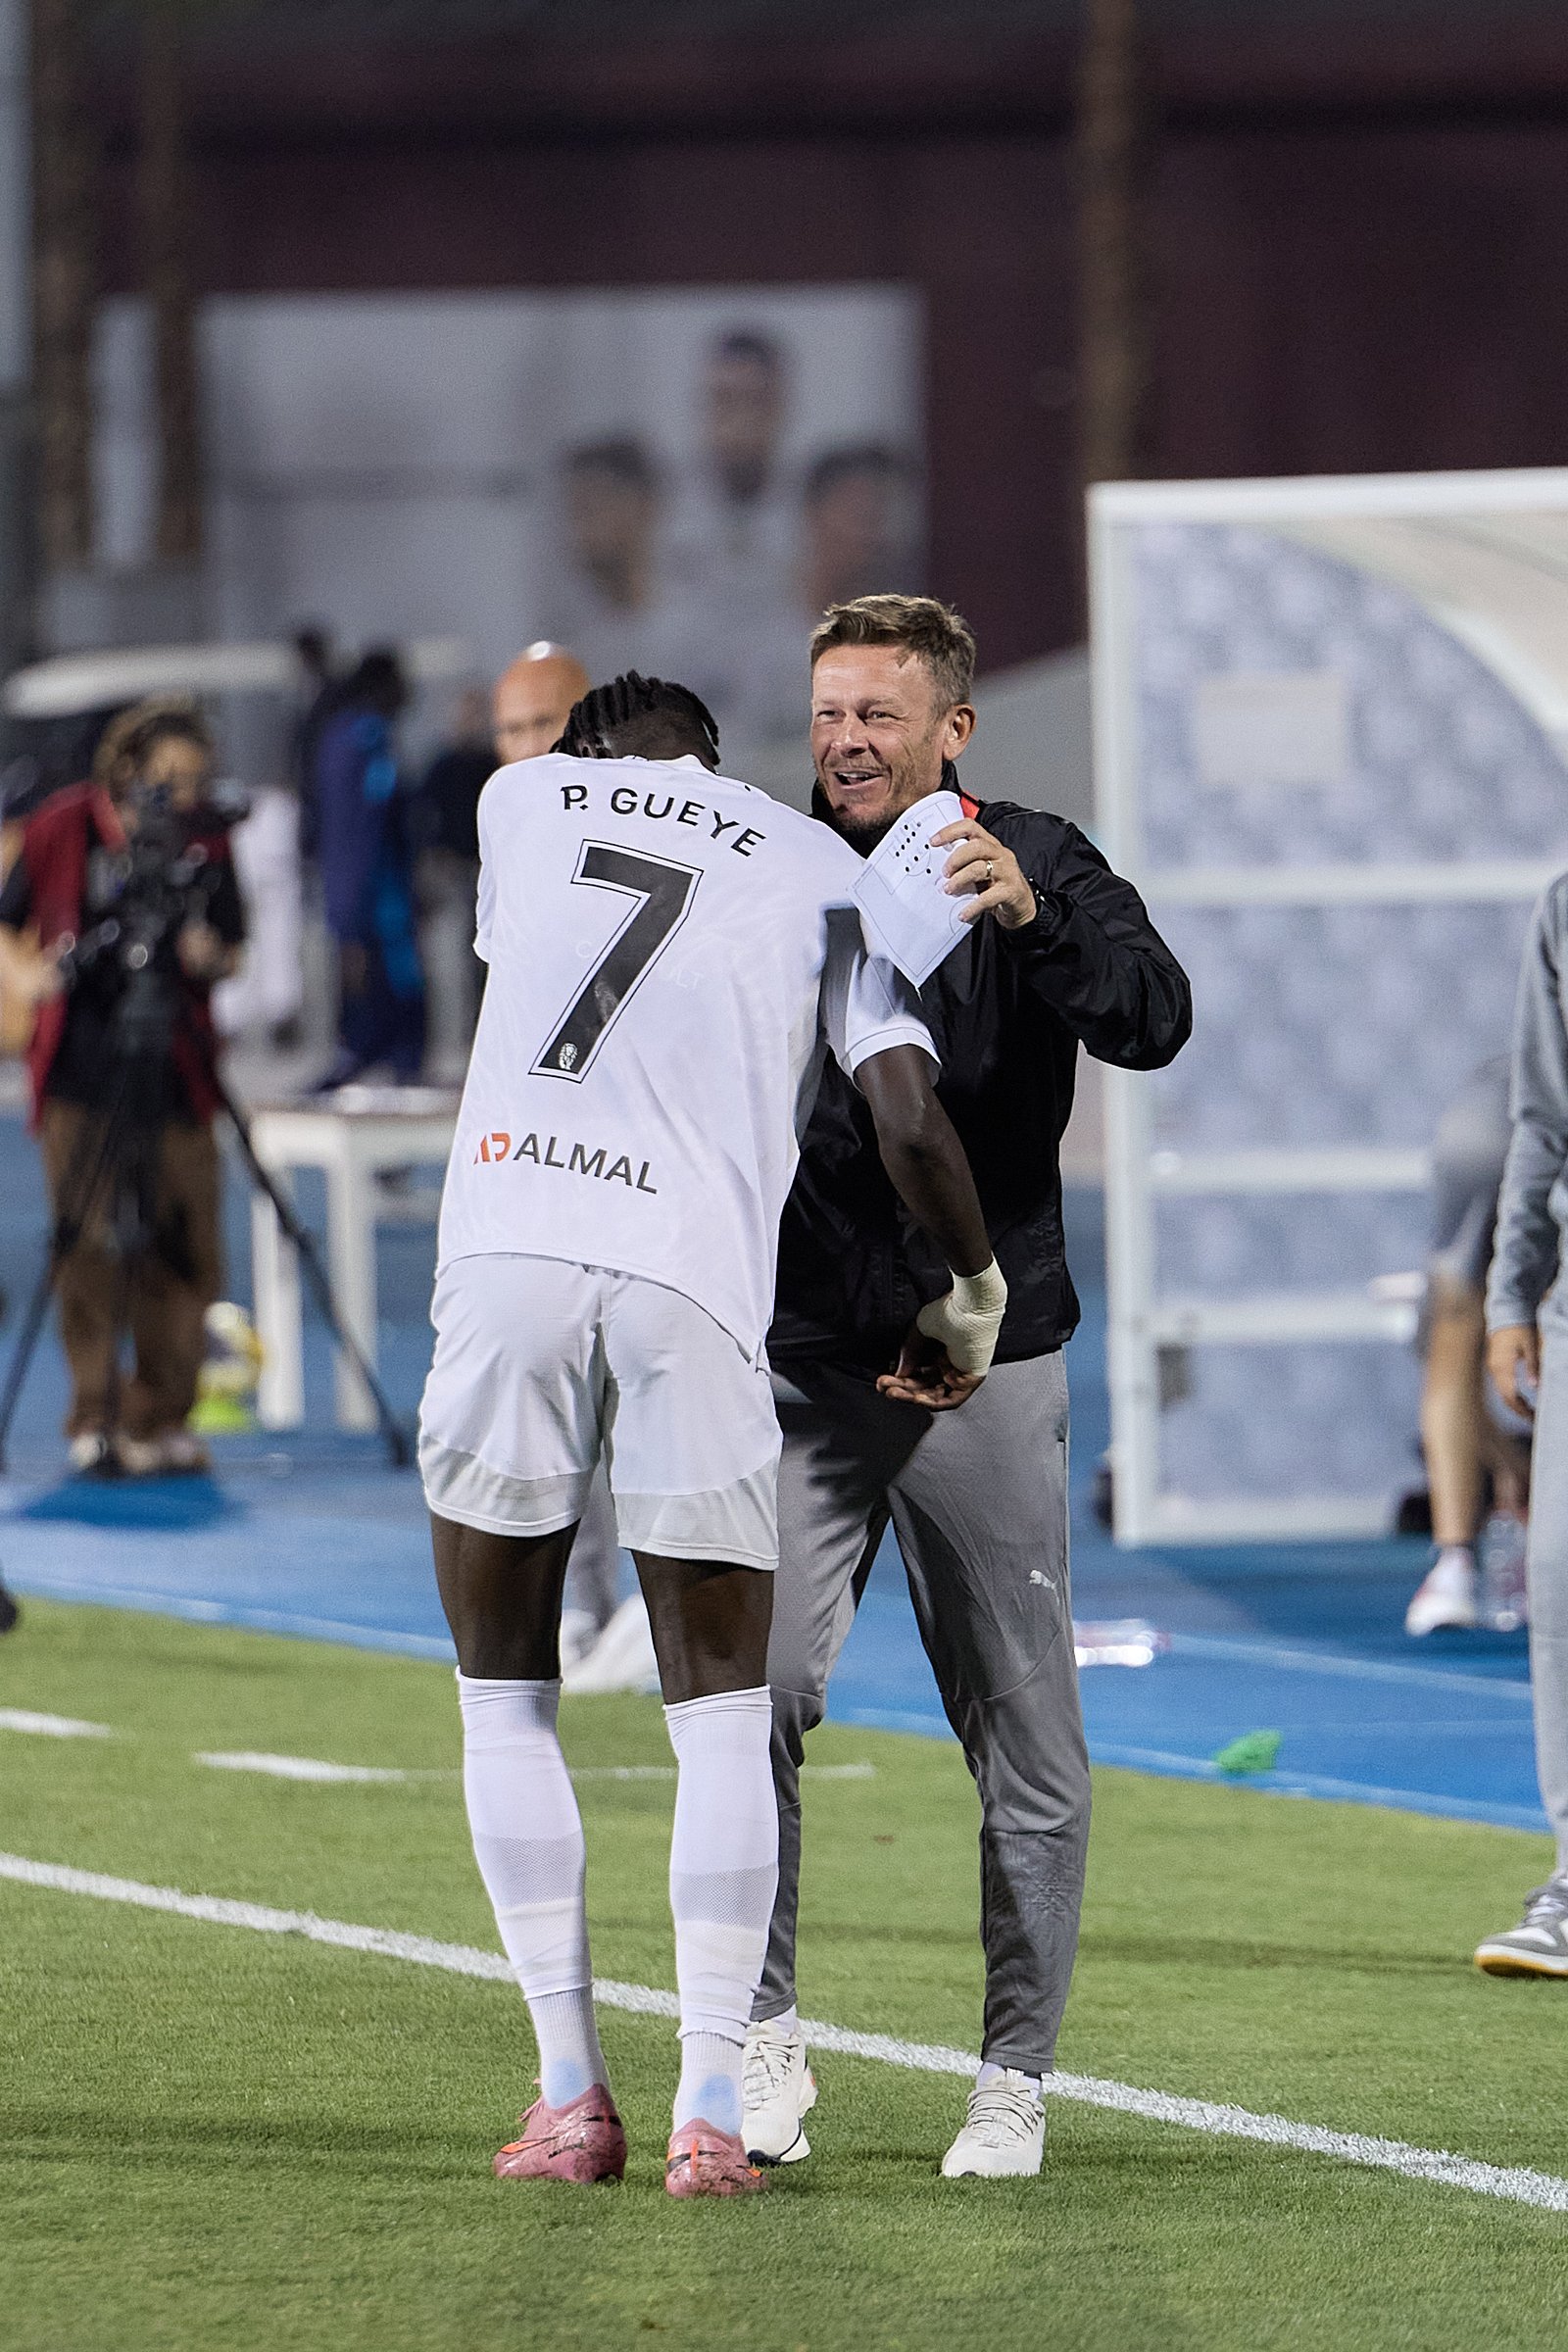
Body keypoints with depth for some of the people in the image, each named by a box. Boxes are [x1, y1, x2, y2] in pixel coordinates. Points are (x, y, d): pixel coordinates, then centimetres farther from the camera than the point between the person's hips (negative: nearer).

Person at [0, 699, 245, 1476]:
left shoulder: (206, 843, 3)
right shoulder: (62, 829, -1)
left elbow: (231, 952, 8)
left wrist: (207, 956, -14)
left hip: (176, 1075, 2)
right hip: (81, 1072, -2)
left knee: (184, 1250, 0)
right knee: (88, 1250, -5)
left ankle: (160, 1422, 9)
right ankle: (96, 1421, 0)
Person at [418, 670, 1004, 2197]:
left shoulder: (520, 801, 20)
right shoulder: (817, 873, 17)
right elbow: (909, 1123, 8)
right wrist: (973, 1299, 24)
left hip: (506, 1242, 0)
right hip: (693, 1273, 0)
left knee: (504, 1695, 13)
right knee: (721, 1711, 9)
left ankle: (570, 2093, 8)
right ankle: (711, 2104, 0)